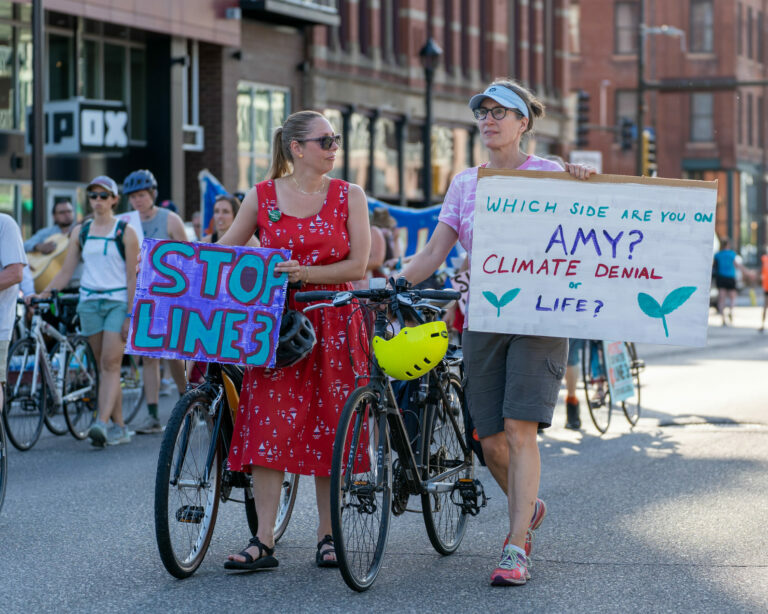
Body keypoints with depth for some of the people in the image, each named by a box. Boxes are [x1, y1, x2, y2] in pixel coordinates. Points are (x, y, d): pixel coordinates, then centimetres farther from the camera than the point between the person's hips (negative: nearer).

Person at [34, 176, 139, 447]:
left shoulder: (125, 232, -1)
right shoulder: (80, 231, 10)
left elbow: (133, 277, -4)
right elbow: (65, 272, 11)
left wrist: (131, 316, -10)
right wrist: (42, 294, -2)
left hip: (118, 302, -4)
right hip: (89, 302, 4)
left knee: (110, 363, -14)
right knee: (103, 366, 5)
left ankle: (102, 422, -25)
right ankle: (119, 427, 9)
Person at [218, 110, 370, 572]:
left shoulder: (348, 196, 3)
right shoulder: (262, 197, 4)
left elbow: (357, 265, -4)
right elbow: (223, 252, 11)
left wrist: (306, 273, -18)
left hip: (334, 323, 0)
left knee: (328, 428, 3)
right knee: (269, 426, -7)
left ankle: (327, 535, 14)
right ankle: (264, 542, -6)